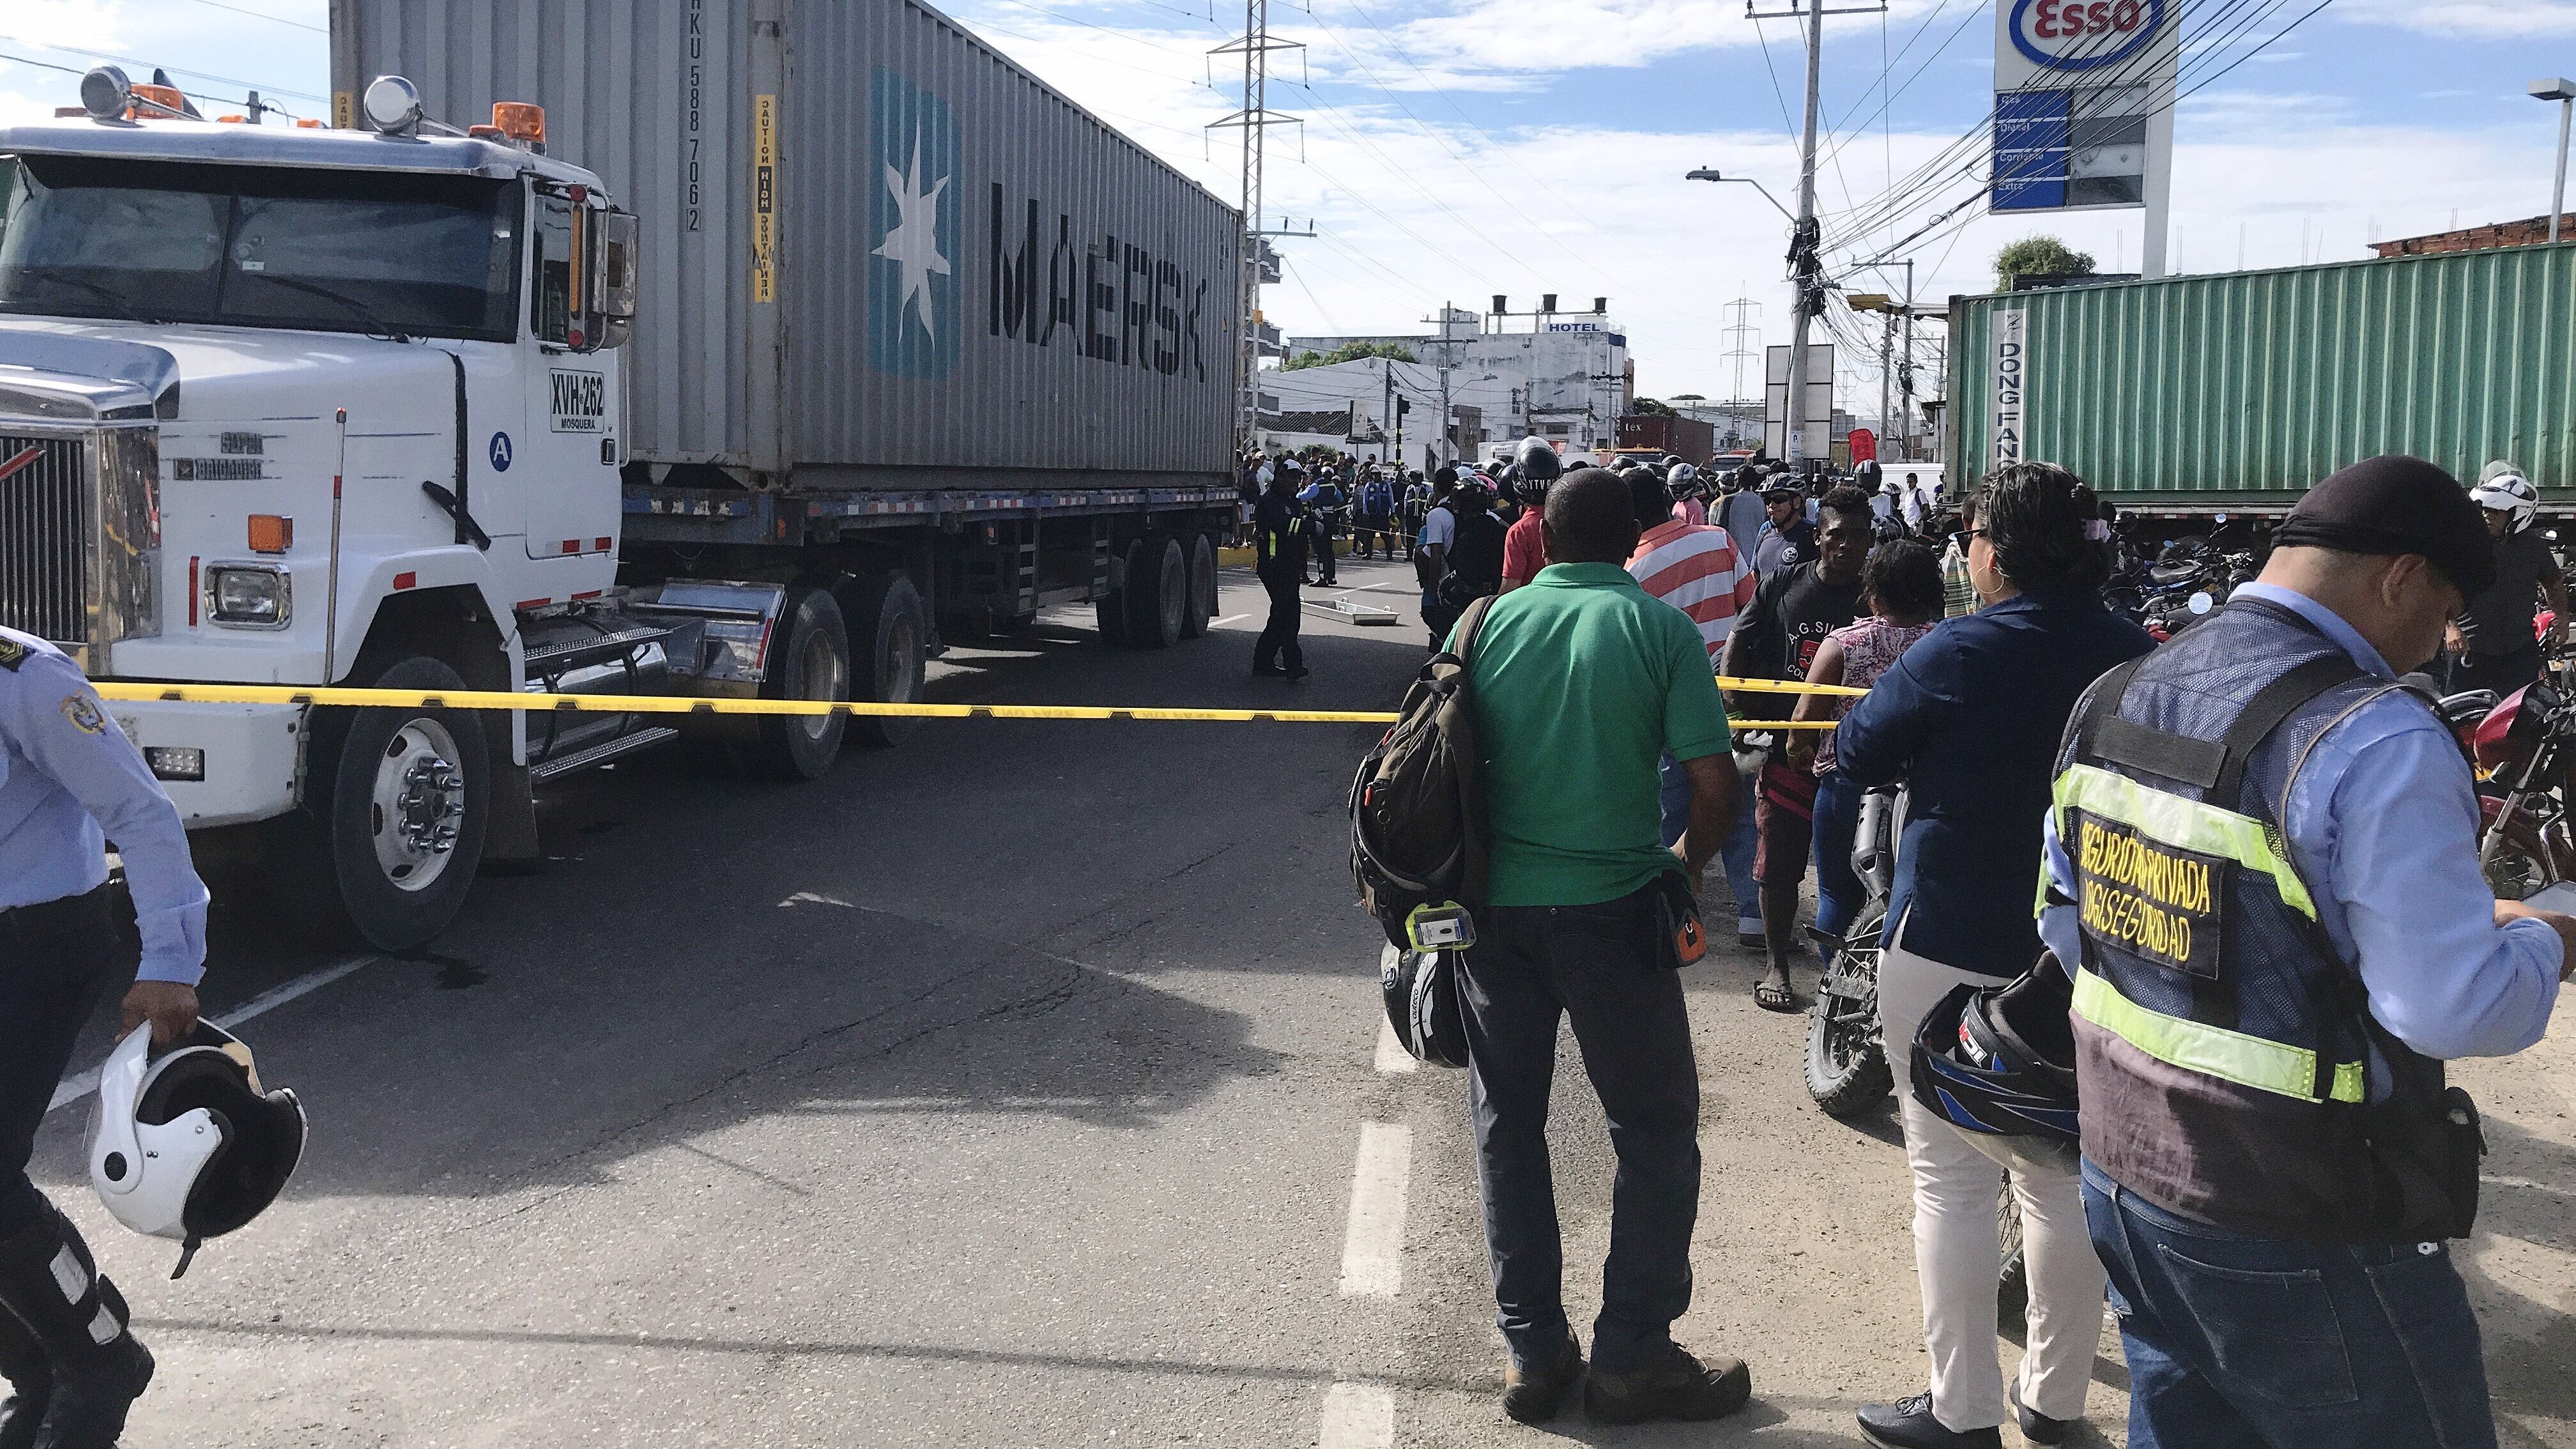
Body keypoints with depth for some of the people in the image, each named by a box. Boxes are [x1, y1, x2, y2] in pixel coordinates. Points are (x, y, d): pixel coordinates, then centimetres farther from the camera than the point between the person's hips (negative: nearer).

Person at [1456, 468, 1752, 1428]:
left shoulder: (1489, 622, 3)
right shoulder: (1660, 629, -6)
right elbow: (1714, 786, -10)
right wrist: (1689, 861, 9)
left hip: (1495, 905, 3)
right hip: (1610, 907, -3)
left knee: (1507, 1124, 14)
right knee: (1655, 1130, 10)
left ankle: (1533, 1351, 21)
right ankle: (1631, 1357, 14)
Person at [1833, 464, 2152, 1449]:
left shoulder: (1957, 654, -14)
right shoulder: (2134, 656, -1)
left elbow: (1855, 757, -4)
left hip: (1950, 944, -5)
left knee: (1953, 1180, 3)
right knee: (2064, 1173, 14)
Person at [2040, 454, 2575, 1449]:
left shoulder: (2113, 698, 4)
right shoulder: (2376, 742, -21)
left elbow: (2064, 926, 12)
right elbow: (2456, 1008, -22)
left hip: (2125, 1178, 7)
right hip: (2298, 1238, -7)